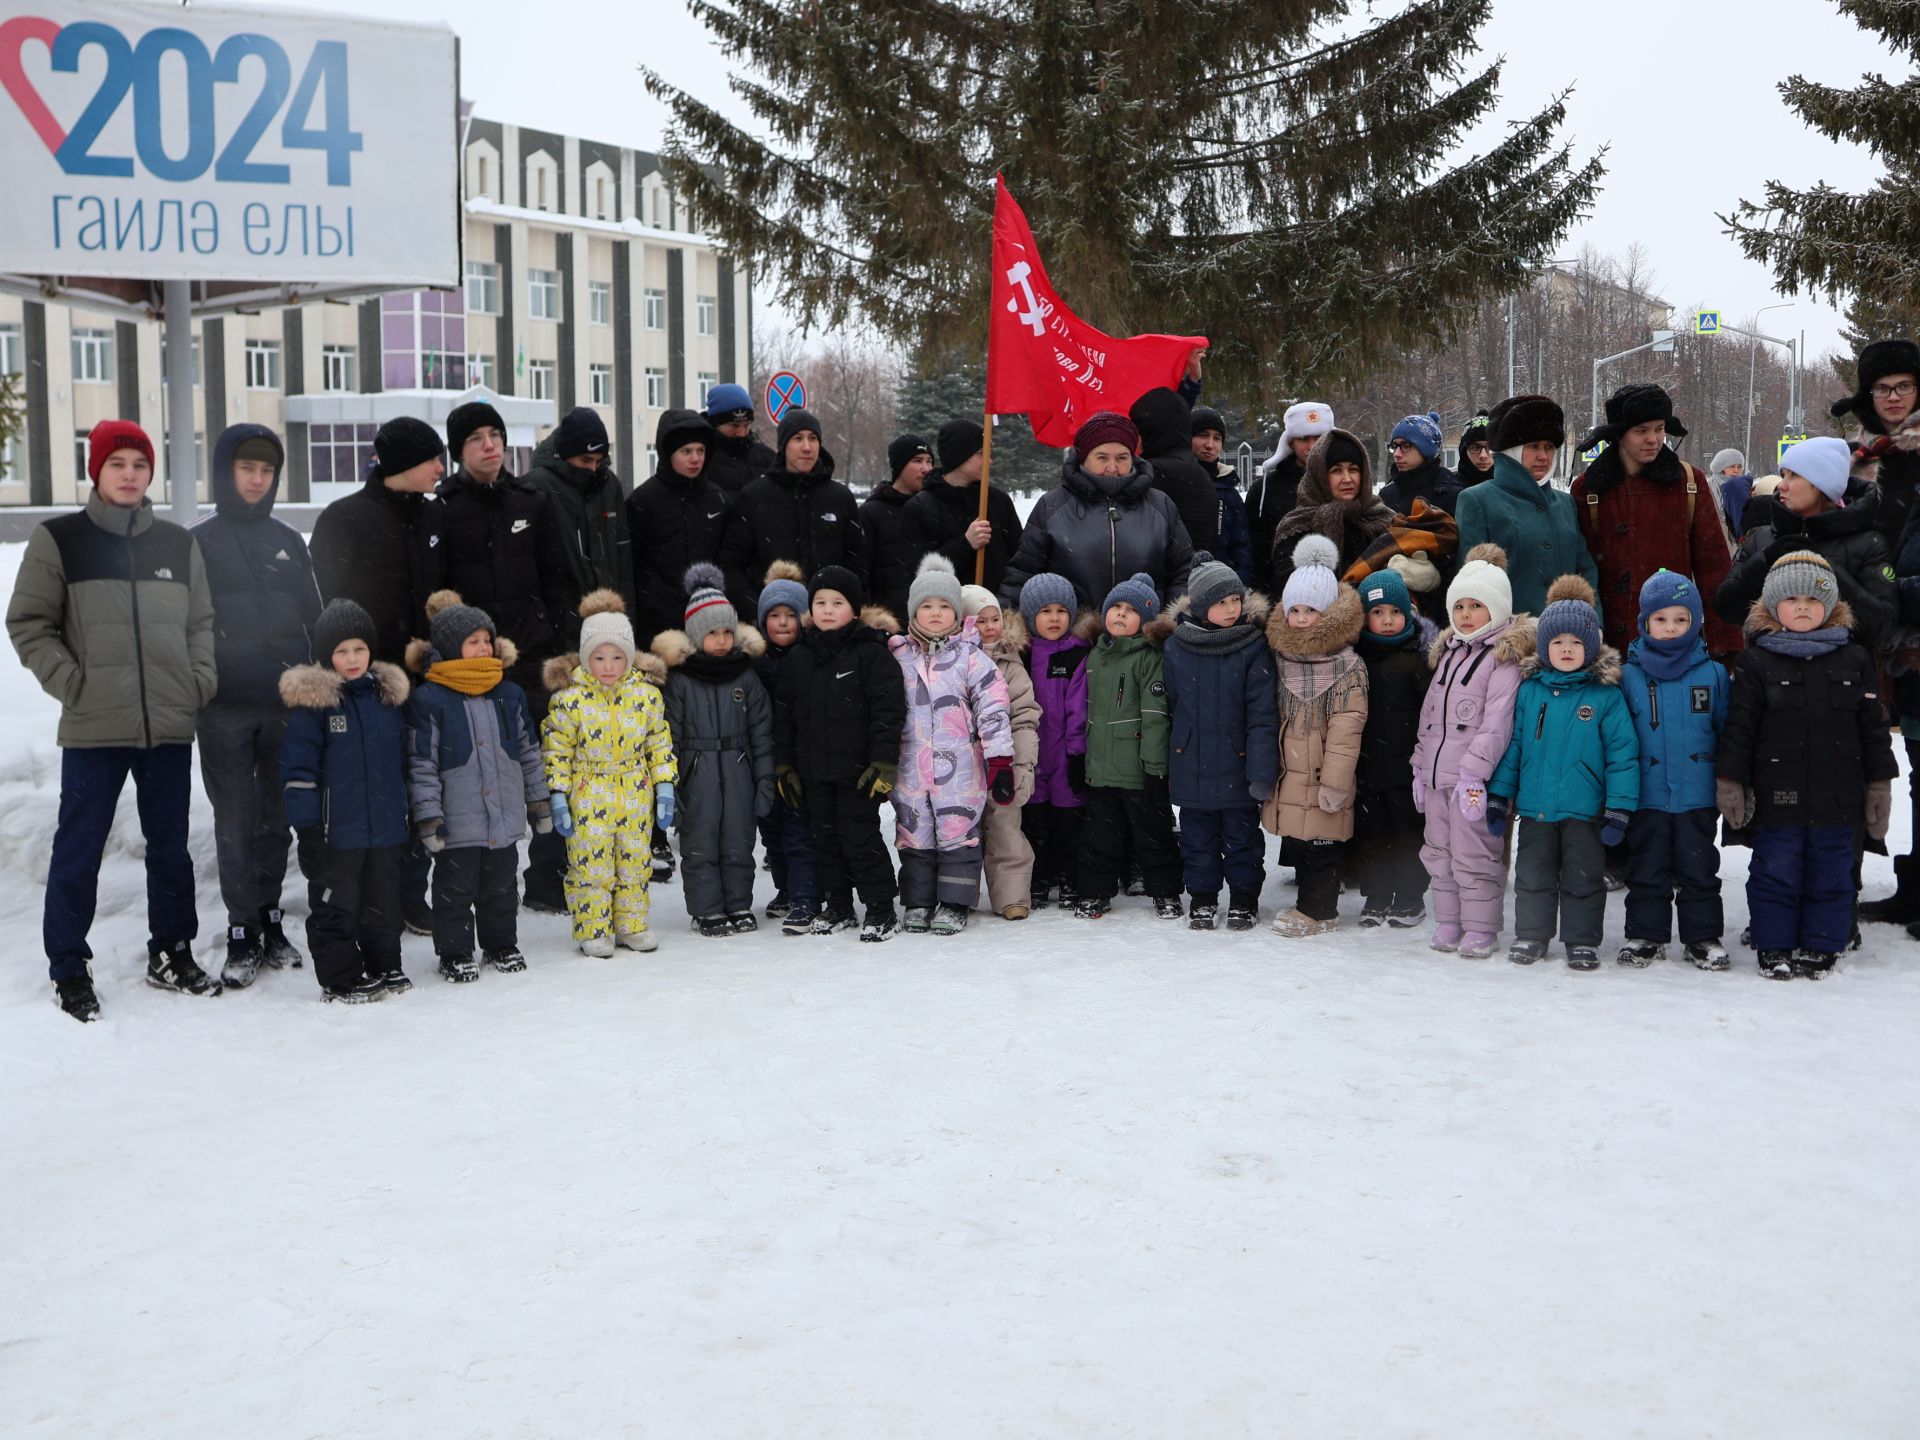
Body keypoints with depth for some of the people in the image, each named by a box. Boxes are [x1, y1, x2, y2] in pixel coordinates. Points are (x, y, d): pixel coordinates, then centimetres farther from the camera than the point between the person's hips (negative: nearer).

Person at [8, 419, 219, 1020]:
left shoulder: (179, 544, 10)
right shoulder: (58, 540, 0)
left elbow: (202, 622, 16)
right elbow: (27, 623, 1)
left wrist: (201, 680, 2)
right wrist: (70, 682, -8)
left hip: (170, 724, 3)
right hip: (94, 729, -3)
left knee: (170, 846, 12)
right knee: (79, 850, 0)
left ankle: (172, 952, 25)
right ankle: (69, 969, 9)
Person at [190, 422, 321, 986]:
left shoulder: (289, 541, 13)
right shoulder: (199, 543, 2)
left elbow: (314, 617, 17)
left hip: (288, 705, 3)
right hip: (225, 708, -3)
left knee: (277, 816, 9)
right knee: (236, 821, -1)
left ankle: (270, 917, 19)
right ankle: (242, 930, 4)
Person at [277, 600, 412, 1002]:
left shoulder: (389, 696, 8)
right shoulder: (312, 700, -8)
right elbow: (298, 768, -9)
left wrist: (406, 818, 17)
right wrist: (306, 828, -13)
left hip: (385, 829, 5)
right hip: (335, 832, -5)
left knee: (383, 905, 14)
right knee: (336, 908, 3)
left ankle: (385, 969, 26)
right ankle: (341, 979, 11)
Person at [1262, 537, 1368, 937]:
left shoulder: (1346, 664, -11)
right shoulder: (1282, 656, 10)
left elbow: (1347, 727, -15)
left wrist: (1335, 782, -17)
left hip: (1320, 775, -6)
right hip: (1287, 771, 6)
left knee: (1320, 844, 0)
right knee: (1295, 841, 13)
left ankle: (1317, 911, 12)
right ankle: (1311, 904, 26)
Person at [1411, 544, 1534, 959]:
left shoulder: (1505, 658, -10)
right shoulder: (1448, 652, 17)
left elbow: (1497, 722, -18)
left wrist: (1474, 772, -23)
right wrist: (1420, 766, 17)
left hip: (1473, 779, -8)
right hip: (1437, 774, 8)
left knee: (1474, 855, -4)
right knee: (1439, 852, 14)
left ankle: (1480, 929, 6)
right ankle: (1448, 923, 24)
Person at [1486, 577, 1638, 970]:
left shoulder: (1606, 695, -7)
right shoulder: (1529, 690, 1)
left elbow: (1622, 753, -6)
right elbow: (1512, 745, 7)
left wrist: (1619, 809, -10)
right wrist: (1498, 797, 6)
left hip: (1585, 811, -2)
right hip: (1535, 808, 3)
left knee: (1584, 880, 9)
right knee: (1533, 877, 13)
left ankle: (1582, 941, 22)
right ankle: (1531, 936, 27)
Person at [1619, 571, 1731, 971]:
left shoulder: (1713, 673, 1)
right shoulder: (1630, 675, 0)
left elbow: (1726, 730, 7)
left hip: (1697, 796, 0)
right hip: (1646, 797, 0)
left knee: (1699, 868, 9)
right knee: (1646, 870, 9)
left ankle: (1703, 937, 20)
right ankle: (1645, 936, 19)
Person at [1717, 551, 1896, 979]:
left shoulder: (1853, 660, 6)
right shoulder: (1757, 663, 0)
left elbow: (1874, 727, 8)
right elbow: (1738, 727, -1)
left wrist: (1881, 784, 6)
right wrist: (1729, 782, -5)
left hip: (1838, 799, 2)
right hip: (1777, 798, -2)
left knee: (1831, 876, 8)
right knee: (1775, 874, 4)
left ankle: (1821, 947, 18)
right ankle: (1775, 948, 14)